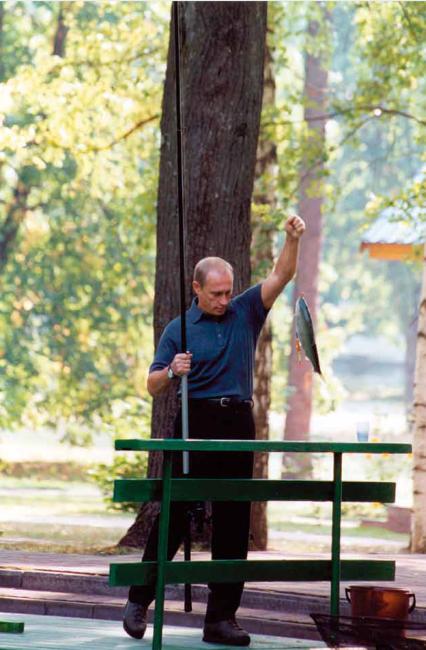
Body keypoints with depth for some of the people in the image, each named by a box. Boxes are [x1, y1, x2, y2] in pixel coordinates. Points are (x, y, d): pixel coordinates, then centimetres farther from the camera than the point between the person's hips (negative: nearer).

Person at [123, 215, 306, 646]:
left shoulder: (245, 314, 10)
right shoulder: (179, 329, 3)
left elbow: (280, 276, 1)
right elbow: (153, 386, 3)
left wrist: (293, 239, -16)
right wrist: (172, 371, -18)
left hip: (239, 424, 3)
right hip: (196, 422, -3)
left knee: (233, 521, 1)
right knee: (175, 513, -4)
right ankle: (139, 600, 5)